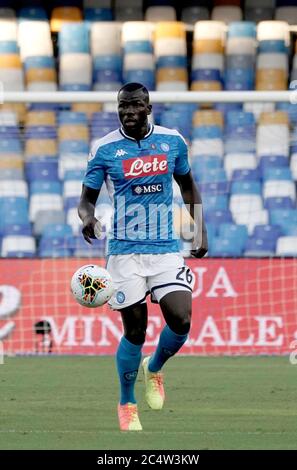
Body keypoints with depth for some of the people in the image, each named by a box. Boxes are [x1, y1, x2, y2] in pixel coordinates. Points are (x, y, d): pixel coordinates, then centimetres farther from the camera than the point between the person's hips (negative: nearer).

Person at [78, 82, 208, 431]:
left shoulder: (172, 141, 3)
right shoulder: (104, 149, -4)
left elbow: (188, 186, 18)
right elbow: (86, 198, 1)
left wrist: (201, 231, 13)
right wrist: (88, 217, -22)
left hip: (166, 248, 2)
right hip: (125, 251, -2)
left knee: (181, 321, -12)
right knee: (135, 331, -2)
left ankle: (154, 369, 21)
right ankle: (127, 405, 18)